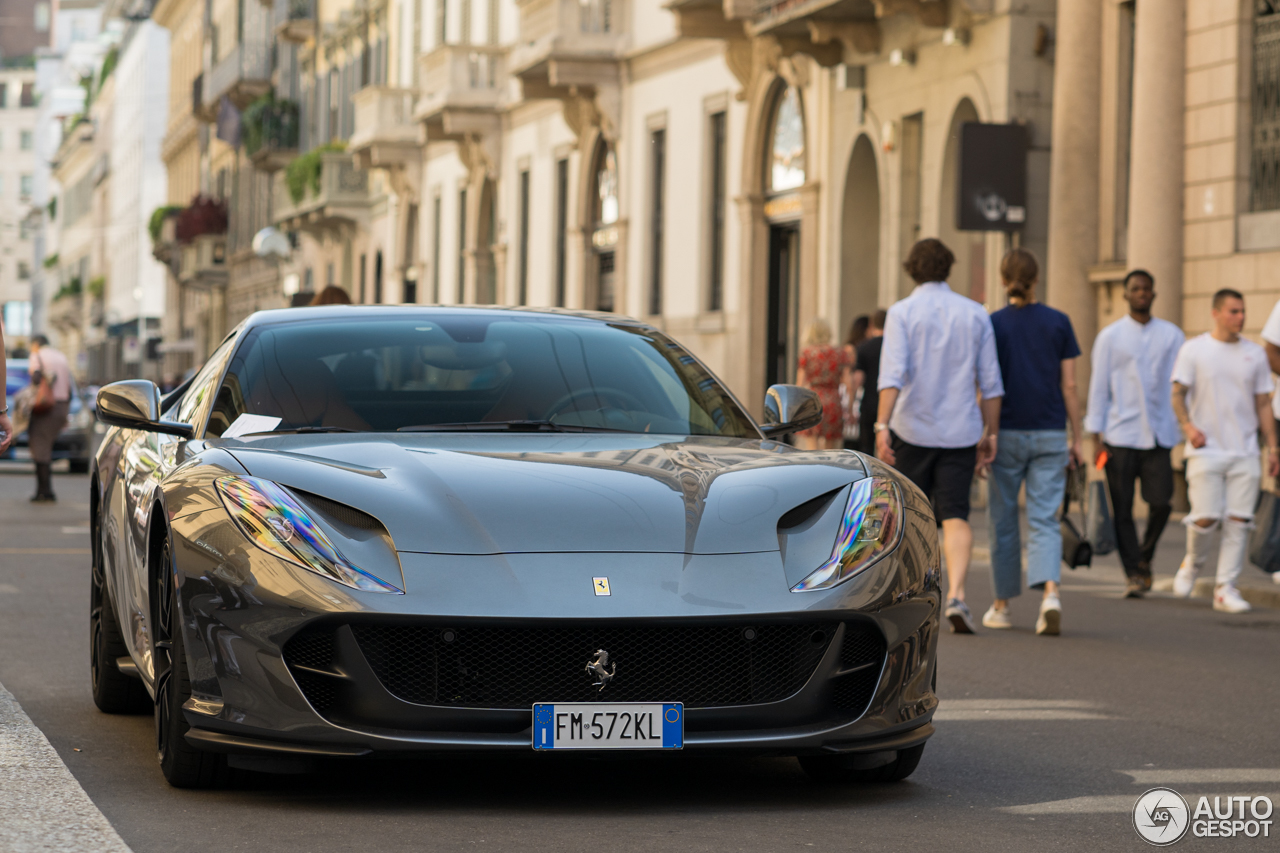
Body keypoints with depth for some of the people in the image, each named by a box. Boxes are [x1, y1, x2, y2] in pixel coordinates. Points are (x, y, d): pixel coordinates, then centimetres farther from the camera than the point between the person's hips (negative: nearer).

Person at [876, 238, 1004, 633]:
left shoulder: (902, 312, -3)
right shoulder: (975, 314, 5)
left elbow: (893, 374, -16)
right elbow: (990, 382, 5)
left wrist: (882, 426, -22)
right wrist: (989, 435, 11)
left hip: (913, 428, -1)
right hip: (960, 432, 1)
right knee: (955, 516, -4)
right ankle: (956, 594, -24)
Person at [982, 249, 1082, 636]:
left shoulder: (993, 324, -3)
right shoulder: (1058, 323, 0)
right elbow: (1069, 386, 1)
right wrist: (1076, 439, 7)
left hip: (1007, 433, -1)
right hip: (1050, 436, 1)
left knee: (1004, 521, 11)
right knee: (1044, 520, 0)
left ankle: (1001, 605, 19)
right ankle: (1050, 593, -22)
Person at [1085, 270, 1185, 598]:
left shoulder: (1171, 335, 10)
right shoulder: (1110, 336, 6)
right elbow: (1098, 387, 5)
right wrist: (1096, 436, -1)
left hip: (1158, 434, 1)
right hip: (1120, 433, -1)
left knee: (1161, 503, -8)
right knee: (1122, 510, -3)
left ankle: (1144, 556, 18)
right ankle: (1133, 575, 5)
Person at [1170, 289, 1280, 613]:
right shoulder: (1193, 350, 1)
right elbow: (1178, 394, 1)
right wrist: (1188, 426, -16)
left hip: (1245, 452, 3)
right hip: (1207, 450, -3)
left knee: (1239, 520, -3)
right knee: (1206, 518, -10)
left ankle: (1226, 588, 3)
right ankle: (1193, 563, 20)